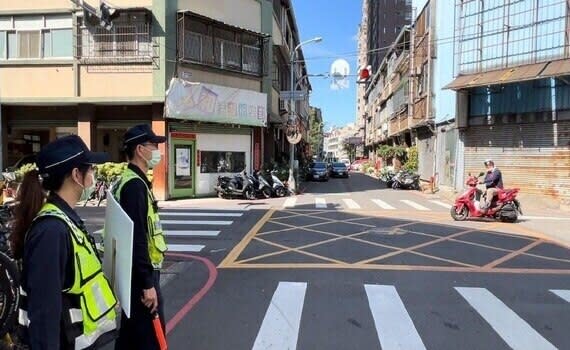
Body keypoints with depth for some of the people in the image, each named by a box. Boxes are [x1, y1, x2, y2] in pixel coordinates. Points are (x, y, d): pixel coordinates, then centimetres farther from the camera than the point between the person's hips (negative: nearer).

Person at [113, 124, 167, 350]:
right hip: (141, 273, -10)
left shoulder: (129, 181, 12)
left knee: (130, 331, 20)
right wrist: (148, 284, -22)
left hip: (134, 272, 10)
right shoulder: (135, 185, -20)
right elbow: (137, 239, -25)